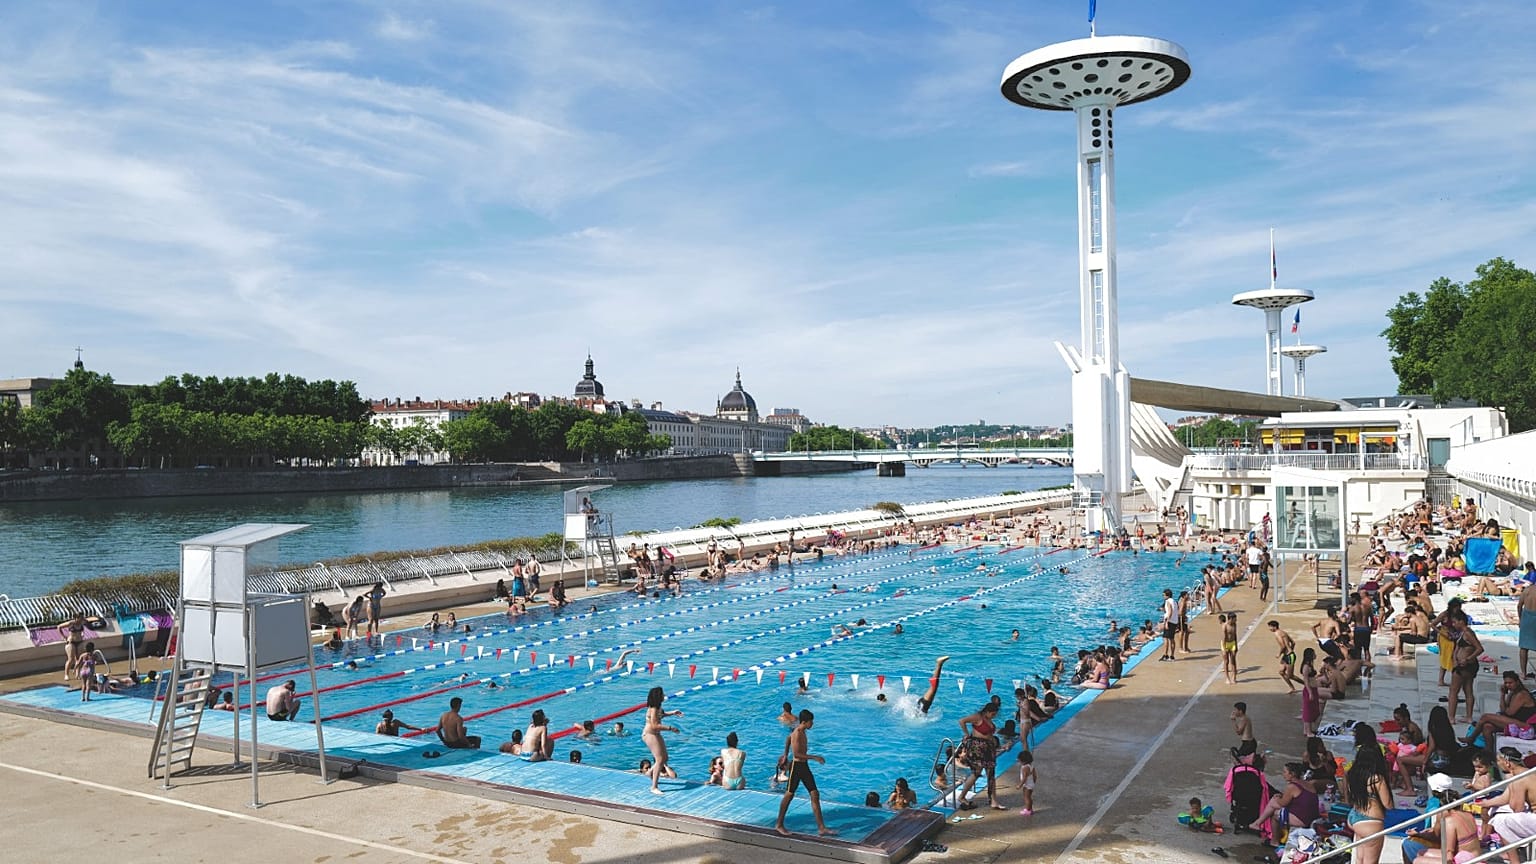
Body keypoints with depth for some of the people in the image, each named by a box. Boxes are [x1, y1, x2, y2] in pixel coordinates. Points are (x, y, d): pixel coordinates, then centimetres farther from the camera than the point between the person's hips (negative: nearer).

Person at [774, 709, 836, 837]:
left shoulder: (801, 731, 7)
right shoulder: (797, 734, -21)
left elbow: (788, 739, 24)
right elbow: (796, 754, -29)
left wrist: (785, 755, 33)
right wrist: (814, 757, -27)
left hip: (804, 766, 9)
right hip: (796, 766, -9)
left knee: (815, 795, 4)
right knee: (789, 795, 4)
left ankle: (821, 828, 5)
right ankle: (779, 825, 19)